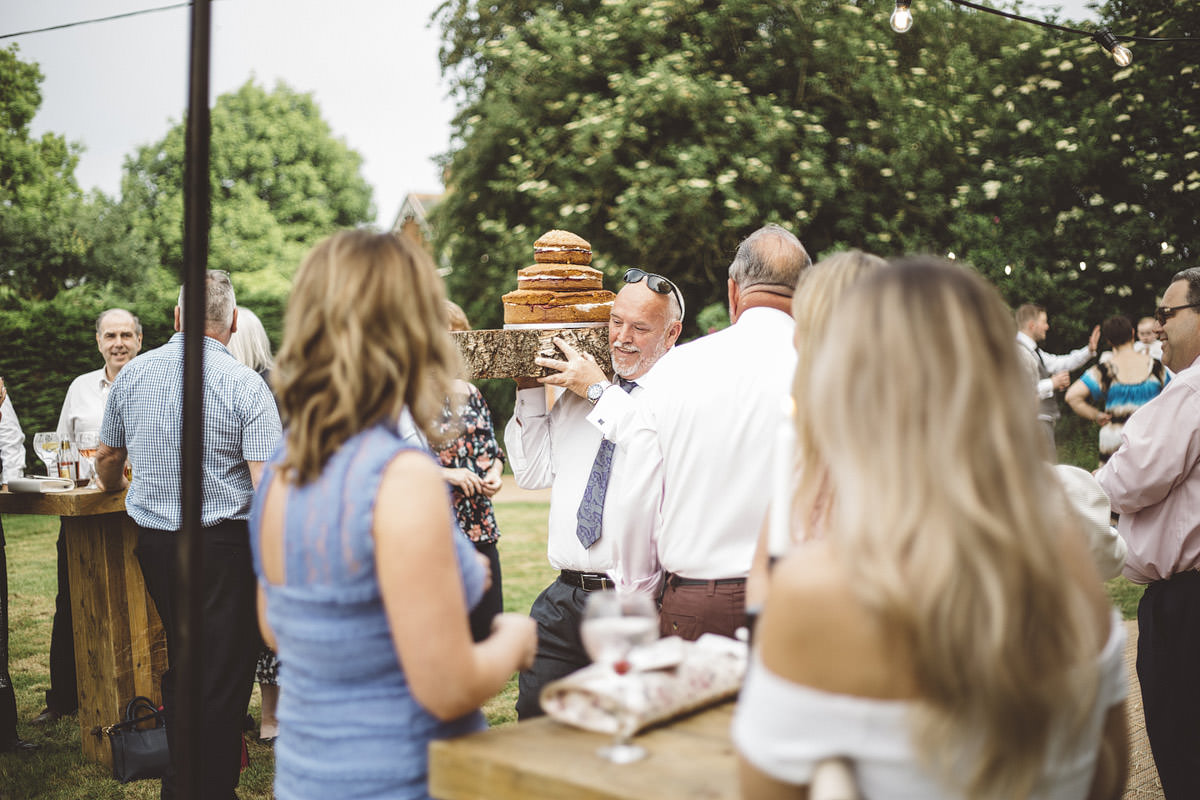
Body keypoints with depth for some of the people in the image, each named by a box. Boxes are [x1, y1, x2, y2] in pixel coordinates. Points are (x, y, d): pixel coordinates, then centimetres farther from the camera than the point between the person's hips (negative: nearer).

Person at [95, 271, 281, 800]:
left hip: (154, 543, 6)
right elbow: (268, 486, -19)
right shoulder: (245, 384, -12)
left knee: (179, 661, 21)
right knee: (222, 675, 4)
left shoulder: (132, 374, 4)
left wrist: (117, 487, 41)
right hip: (224, 545, -6)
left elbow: (107, 460, 19)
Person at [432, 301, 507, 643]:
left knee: (489, 628, 9)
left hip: (481, 532, 6)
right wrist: (445, 474, -18)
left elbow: (492, 451, 20)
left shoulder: (470, 394, 13)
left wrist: (494, 474, 0)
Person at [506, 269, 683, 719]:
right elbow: (533, 472, 18)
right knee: (535, 723, 11)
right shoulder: (577, 394, 15)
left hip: (637, 608, -5)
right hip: (563, 601, 6)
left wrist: (600, 390, -14)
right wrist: (530, 390, 8)